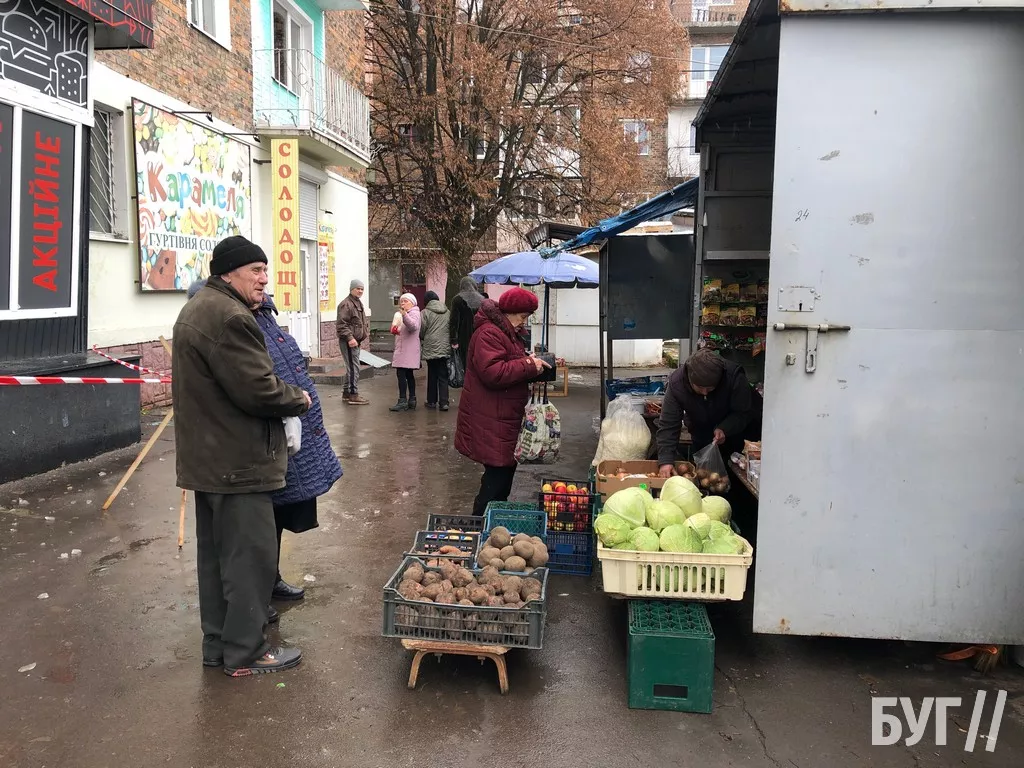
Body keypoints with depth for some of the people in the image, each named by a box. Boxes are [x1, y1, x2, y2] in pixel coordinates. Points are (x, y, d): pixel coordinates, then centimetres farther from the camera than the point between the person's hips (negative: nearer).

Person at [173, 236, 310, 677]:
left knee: (216, 553, 17)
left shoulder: (197, 309, 15)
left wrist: (286, 393, 9)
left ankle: (218, 642, 29)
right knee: (250, 555, -1)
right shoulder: (228, 317, -20)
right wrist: (298, 399, -6)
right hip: (238, 462, -11)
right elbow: (258, 389, -24)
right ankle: (245, 652, 10)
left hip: (208, 458, 11)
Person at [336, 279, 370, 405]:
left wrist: (366, 331, 18)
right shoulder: (346, 304, -14)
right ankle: (353, 395, -5)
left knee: (352, 368, 14)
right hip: (349, 341, -10)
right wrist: (350, 338, -27)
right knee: (354, 368, -9)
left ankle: (347, 394, 23)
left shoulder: (358, 303, 19)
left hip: (356, 341, 10)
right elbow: (341, 324, -21)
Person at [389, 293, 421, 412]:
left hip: (408, 351, -11)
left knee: (401, 374, -14)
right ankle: (412, 401, 11)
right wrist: (395, 330, 15)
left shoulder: (414, 313, -7)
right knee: (409, 375, 9)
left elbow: (413, 326, -30)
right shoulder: (404, 314, 24)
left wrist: (404, 316, -45)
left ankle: (403, 401, -16)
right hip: (403, 350, 11)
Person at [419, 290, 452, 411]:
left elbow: (421, 331, -3)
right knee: (443, 376, 4)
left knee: (432, 375, 9)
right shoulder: (448, 312, 5)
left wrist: (422, 340, 17)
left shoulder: (425, 312, -6)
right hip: (445, 348, 2)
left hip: (431, 349, -2)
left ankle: (432, 401, 16)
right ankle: (444, 402, -3)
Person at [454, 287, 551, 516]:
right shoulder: (488, 334, -17)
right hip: (491, 424, -11)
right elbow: (493, 373, -27)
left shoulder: (507, 333, 18)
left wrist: (530, 362, 10)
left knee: (504, 474, 14)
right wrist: (529, 366, -20)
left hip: (504, 420, 11)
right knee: (497, 477, -9)